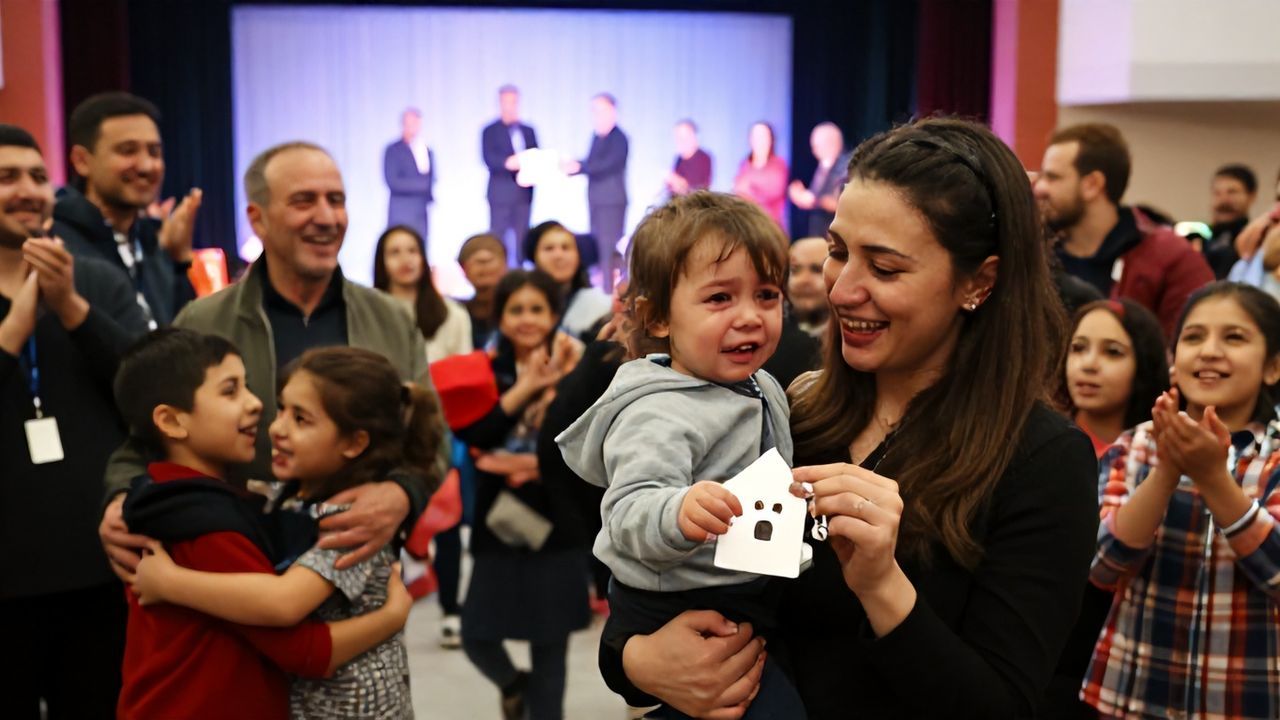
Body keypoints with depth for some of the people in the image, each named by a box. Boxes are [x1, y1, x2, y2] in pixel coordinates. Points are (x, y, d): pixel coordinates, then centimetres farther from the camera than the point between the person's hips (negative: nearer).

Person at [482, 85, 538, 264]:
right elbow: (488, 158, -10)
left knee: (521, 238, 5)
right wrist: (507, 162, -29)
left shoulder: (528, 131, 18)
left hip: (524, 191, 4)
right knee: (498, 236, -6)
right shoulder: (490, 131, 3)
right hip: (501, 192, -4)